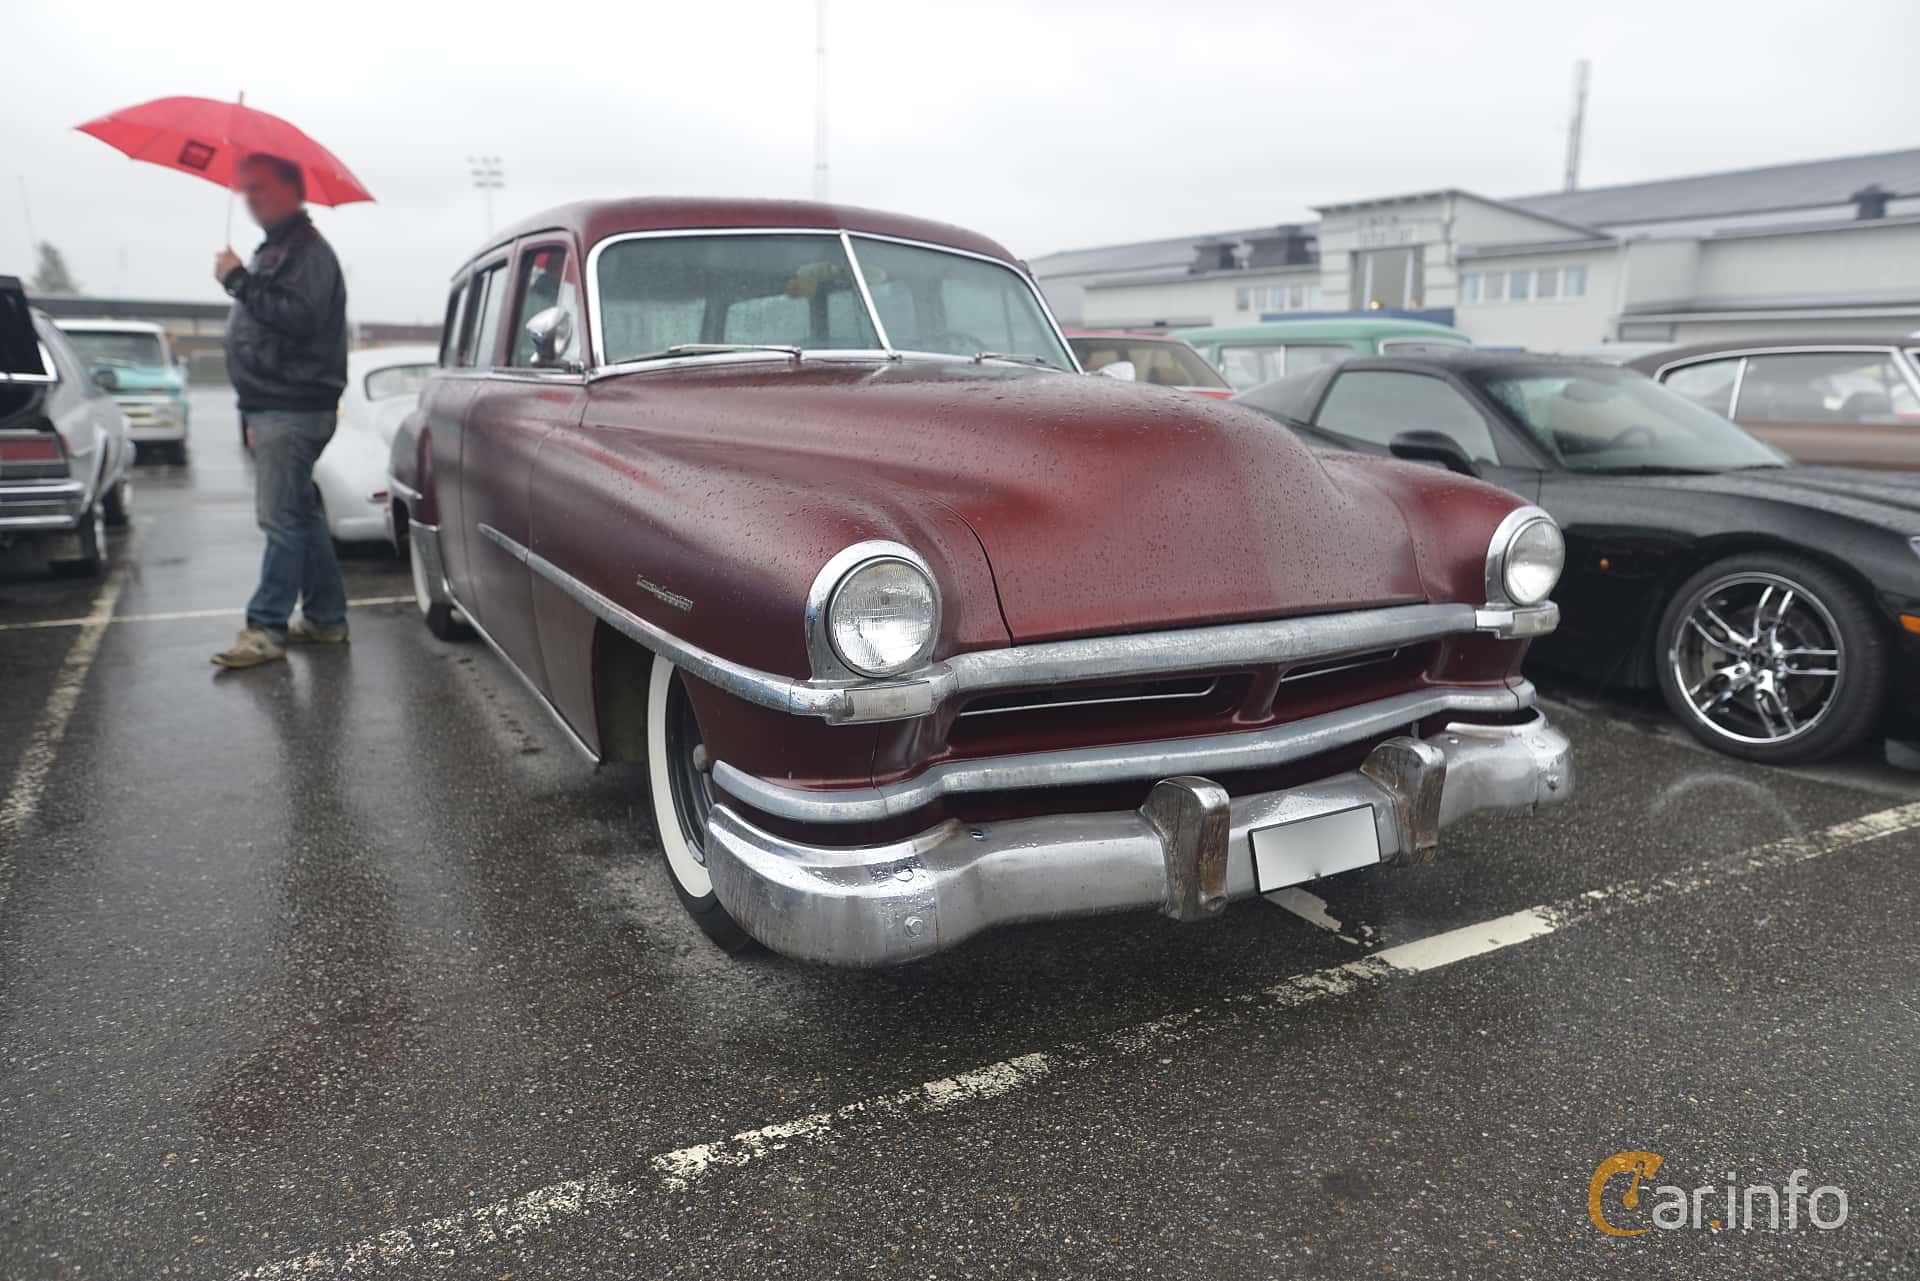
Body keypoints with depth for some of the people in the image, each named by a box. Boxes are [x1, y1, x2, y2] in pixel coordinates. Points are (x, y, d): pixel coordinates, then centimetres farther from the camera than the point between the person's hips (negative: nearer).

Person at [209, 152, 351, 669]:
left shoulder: (307, 250, -9)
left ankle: (266, 628, -9)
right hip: (275, 407, 11)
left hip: (294, 408, -11)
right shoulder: (275, 250, 23)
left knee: (282, 519, -10)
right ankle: (326, 618, 17)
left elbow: (299, 317, -24)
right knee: (301, 516, 12)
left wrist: (239, 280, -19)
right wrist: (252, 411, 26)